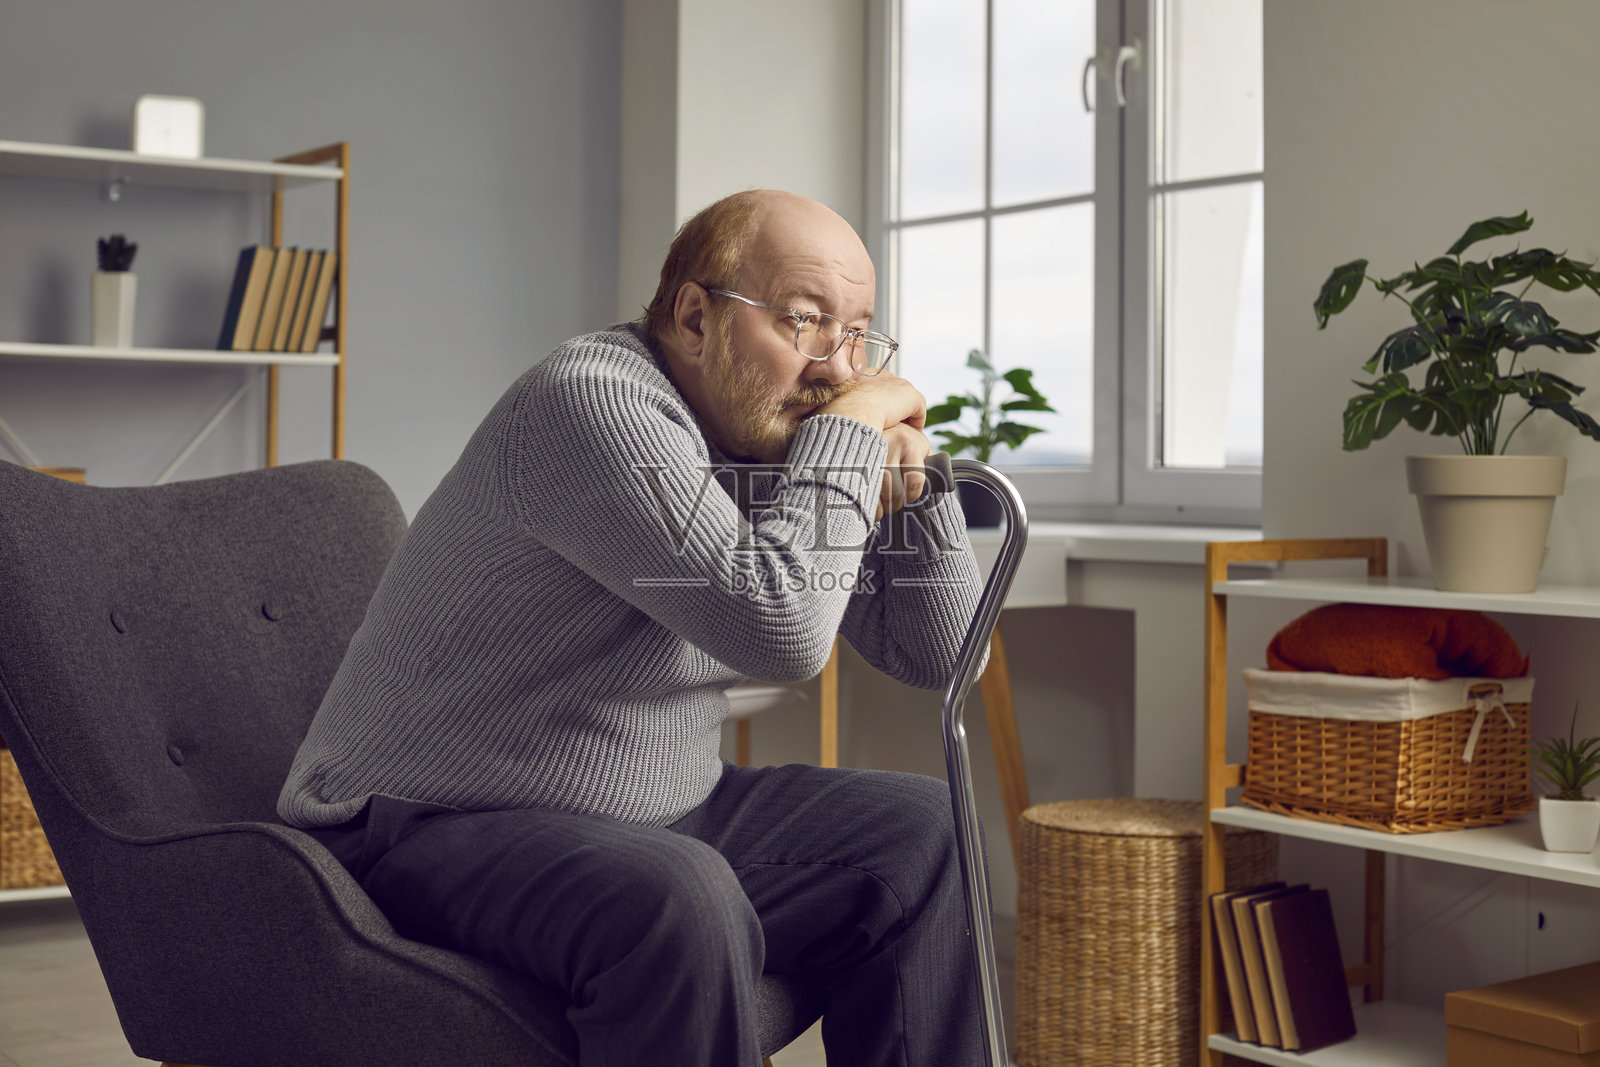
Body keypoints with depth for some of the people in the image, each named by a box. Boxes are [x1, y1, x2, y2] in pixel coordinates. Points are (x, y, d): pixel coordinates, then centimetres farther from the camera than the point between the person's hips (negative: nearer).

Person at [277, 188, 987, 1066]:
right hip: (436, 831, -9)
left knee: (918, 836, 6)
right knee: (678, 902, -36)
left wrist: (909, 480, -4)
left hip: (647, 819, 9)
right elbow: (779, 627, -31)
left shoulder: (774, 438, 7)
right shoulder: (594, 403, -20)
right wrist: (851, 431, -18)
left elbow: (936, 655, 11)